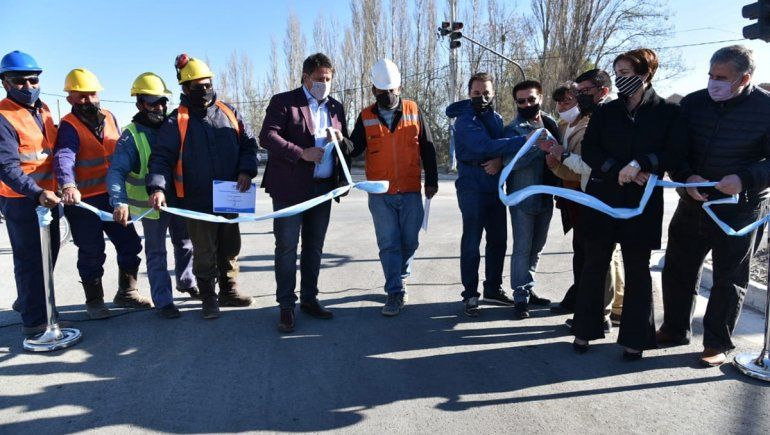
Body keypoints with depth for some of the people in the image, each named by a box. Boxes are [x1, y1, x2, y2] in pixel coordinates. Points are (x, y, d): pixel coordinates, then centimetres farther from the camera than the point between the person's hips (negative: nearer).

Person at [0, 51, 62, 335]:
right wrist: (37, 193, -38)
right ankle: (33, 320, 8)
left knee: (48, 253, 20)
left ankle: (27, 301, 40)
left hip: (49, 196, 8)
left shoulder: (43, 110, 9)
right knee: (30, 259, -3)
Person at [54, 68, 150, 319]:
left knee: (130, 243, 10)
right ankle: (94, 301, 23)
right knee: (92, 254, 4)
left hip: (112, 197, 6)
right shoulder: (69, 126, -10)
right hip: (83, 201, -5)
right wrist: (68, 186, -45)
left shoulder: (109, 118, 9)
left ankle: (126, 292, 28)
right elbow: (64, 157, -27)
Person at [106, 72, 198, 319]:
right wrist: (120, 202, -36)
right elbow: (116, 171, -21)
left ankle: (186, 282, 41)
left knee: (185, 244, 19)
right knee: (156, 253, 6)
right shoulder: (131, 136, -13)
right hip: (151, 205, -4)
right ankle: (163, 301, 15)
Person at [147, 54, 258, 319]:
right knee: (205, 254, 5)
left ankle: (228, 291, 31)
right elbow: (161, 158, -8)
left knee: (230, 248, 15)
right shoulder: (176, 121, -4)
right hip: (197, 202, -4)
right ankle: (208, 298, 21)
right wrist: (158, 187, -24)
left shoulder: (228, 113, 7)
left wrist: (246, 171, -6)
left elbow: (248, 143, 10)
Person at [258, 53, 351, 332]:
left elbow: (344, 147, 18)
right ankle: (286, 306, 9)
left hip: (324, 188, 5)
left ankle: (309, 299, 24)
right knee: (286, 248, -1)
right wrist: (302, 153, -18)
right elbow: (267, 136, -11)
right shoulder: (283, 102, -1)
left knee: (314, 248, 12)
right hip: (290, 188, -5)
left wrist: (342, 178, 1)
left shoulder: (336, 107, 15)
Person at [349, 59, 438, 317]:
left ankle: (401, 277, 36)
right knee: (388, 244, 0)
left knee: (409, 241, 10)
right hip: (380, 194, 0)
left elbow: (427, 148, 8)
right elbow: (354, 149, 1)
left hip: (411, 192, 1)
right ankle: (395, 292, 9)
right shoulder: (366, 117, 4)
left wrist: (431, 181, 8)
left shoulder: (413, 111, 4)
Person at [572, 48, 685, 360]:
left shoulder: (668, 112, 3)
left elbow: (674, 155, -4)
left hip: (643, 202, -1)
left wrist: (639, 164, -19)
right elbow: (588, 150, -1)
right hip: (602, 197, 2)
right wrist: (619, 170, -14)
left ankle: (635, 338, 17)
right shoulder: (606, 111, 9)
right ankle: (584, 331, 17)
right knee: (594, 264, 6)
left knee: (637, 269, 5)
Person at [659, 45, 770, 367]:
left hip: (738, 210, -3)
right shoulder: (693, 103, 0)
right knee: (677, 270, 11)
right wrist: (686, 177, -14)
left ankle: (717, 344, 22)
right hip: (692, 204, 4)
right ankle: (675, 330, 29)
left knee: (729, 279, 7)